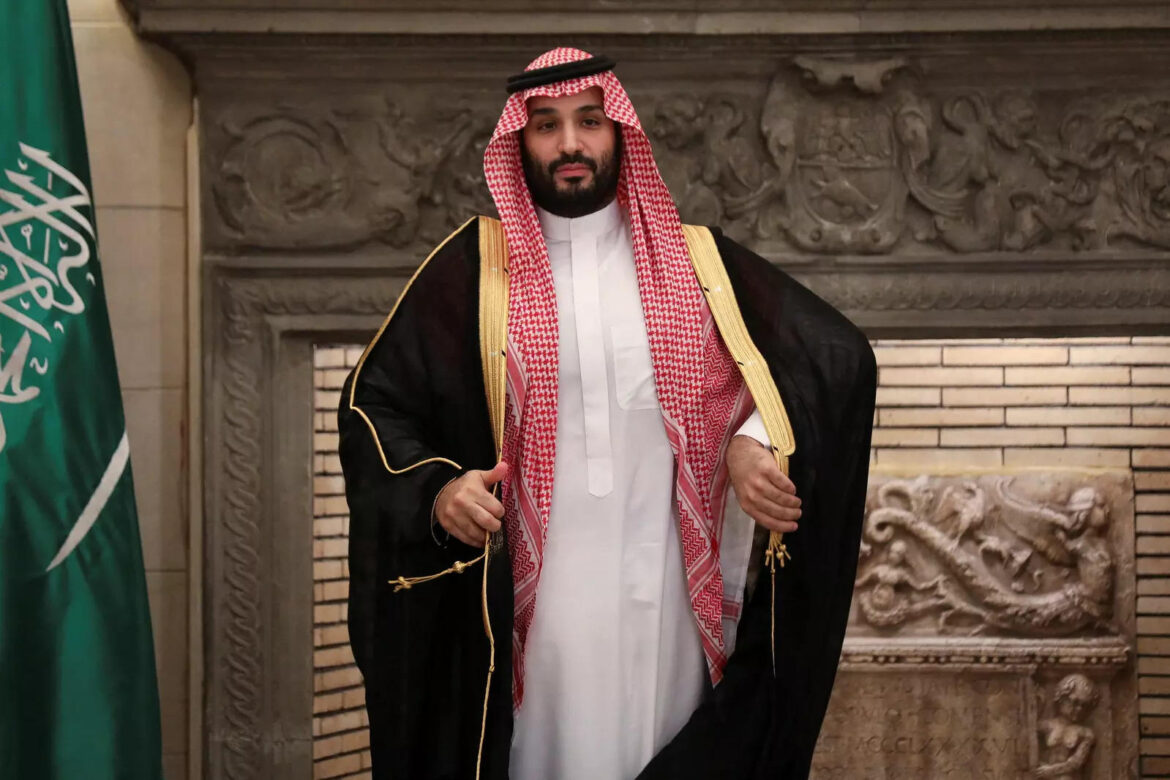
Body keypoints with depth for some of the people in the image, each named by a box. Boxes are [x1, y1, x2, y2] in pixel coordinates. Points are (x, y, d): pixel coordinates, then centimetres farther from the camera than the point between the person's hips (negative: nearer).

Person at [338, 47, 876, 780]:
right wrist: (435, 489, -13)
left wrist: (758, 441, -13)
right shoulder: (474, 267, 2)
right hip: (535, 604, -1)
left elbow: (838, 356, 5)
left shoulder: (696, 260, 5)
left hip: (669, 601, 1)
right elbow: (375, 402, 6)